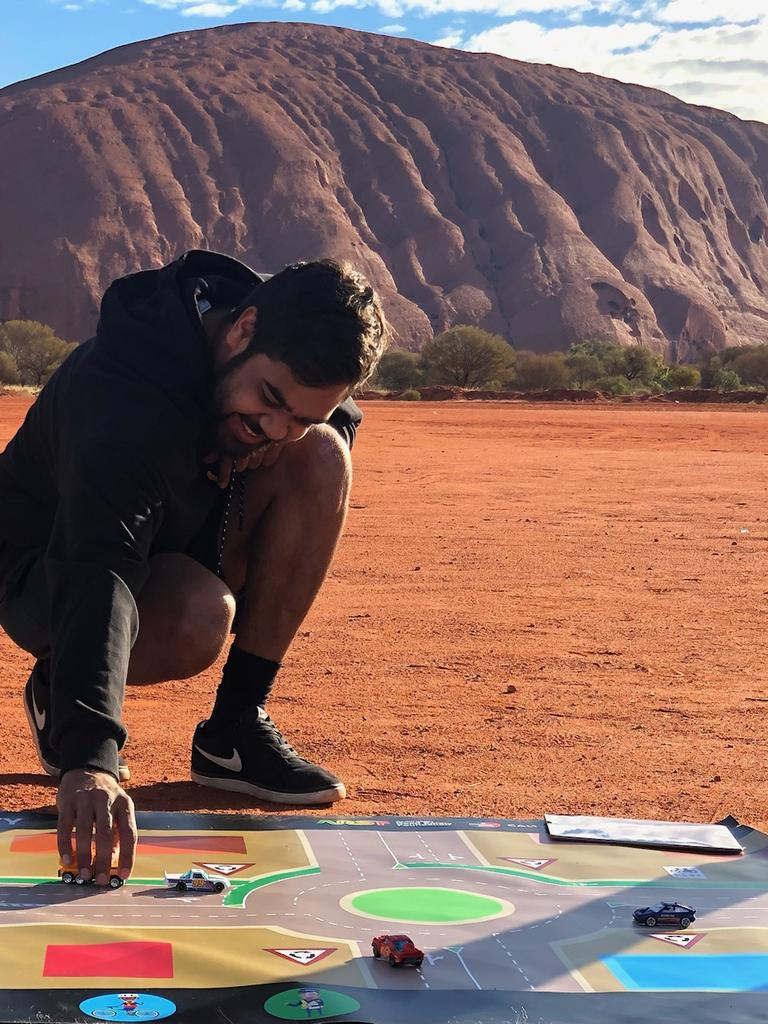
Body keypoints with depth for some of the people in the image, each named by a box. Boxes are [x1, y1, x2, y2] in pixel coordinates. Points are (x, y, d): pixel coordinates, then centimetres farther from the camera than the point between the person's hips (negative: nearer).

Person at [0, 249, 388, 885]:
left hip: (184, 541, 7)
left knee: (322, 457, -19)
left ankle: (235, 727, -11)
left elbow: (337, 422, 7)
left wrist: (300, 429, -20)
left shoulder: (298, 352, -16)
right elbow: (98, 575, -50)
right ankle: (53, 690, -2)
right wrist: (90, 757, -63)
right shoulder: (123, 395, -38)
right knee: (201, 620, -37)